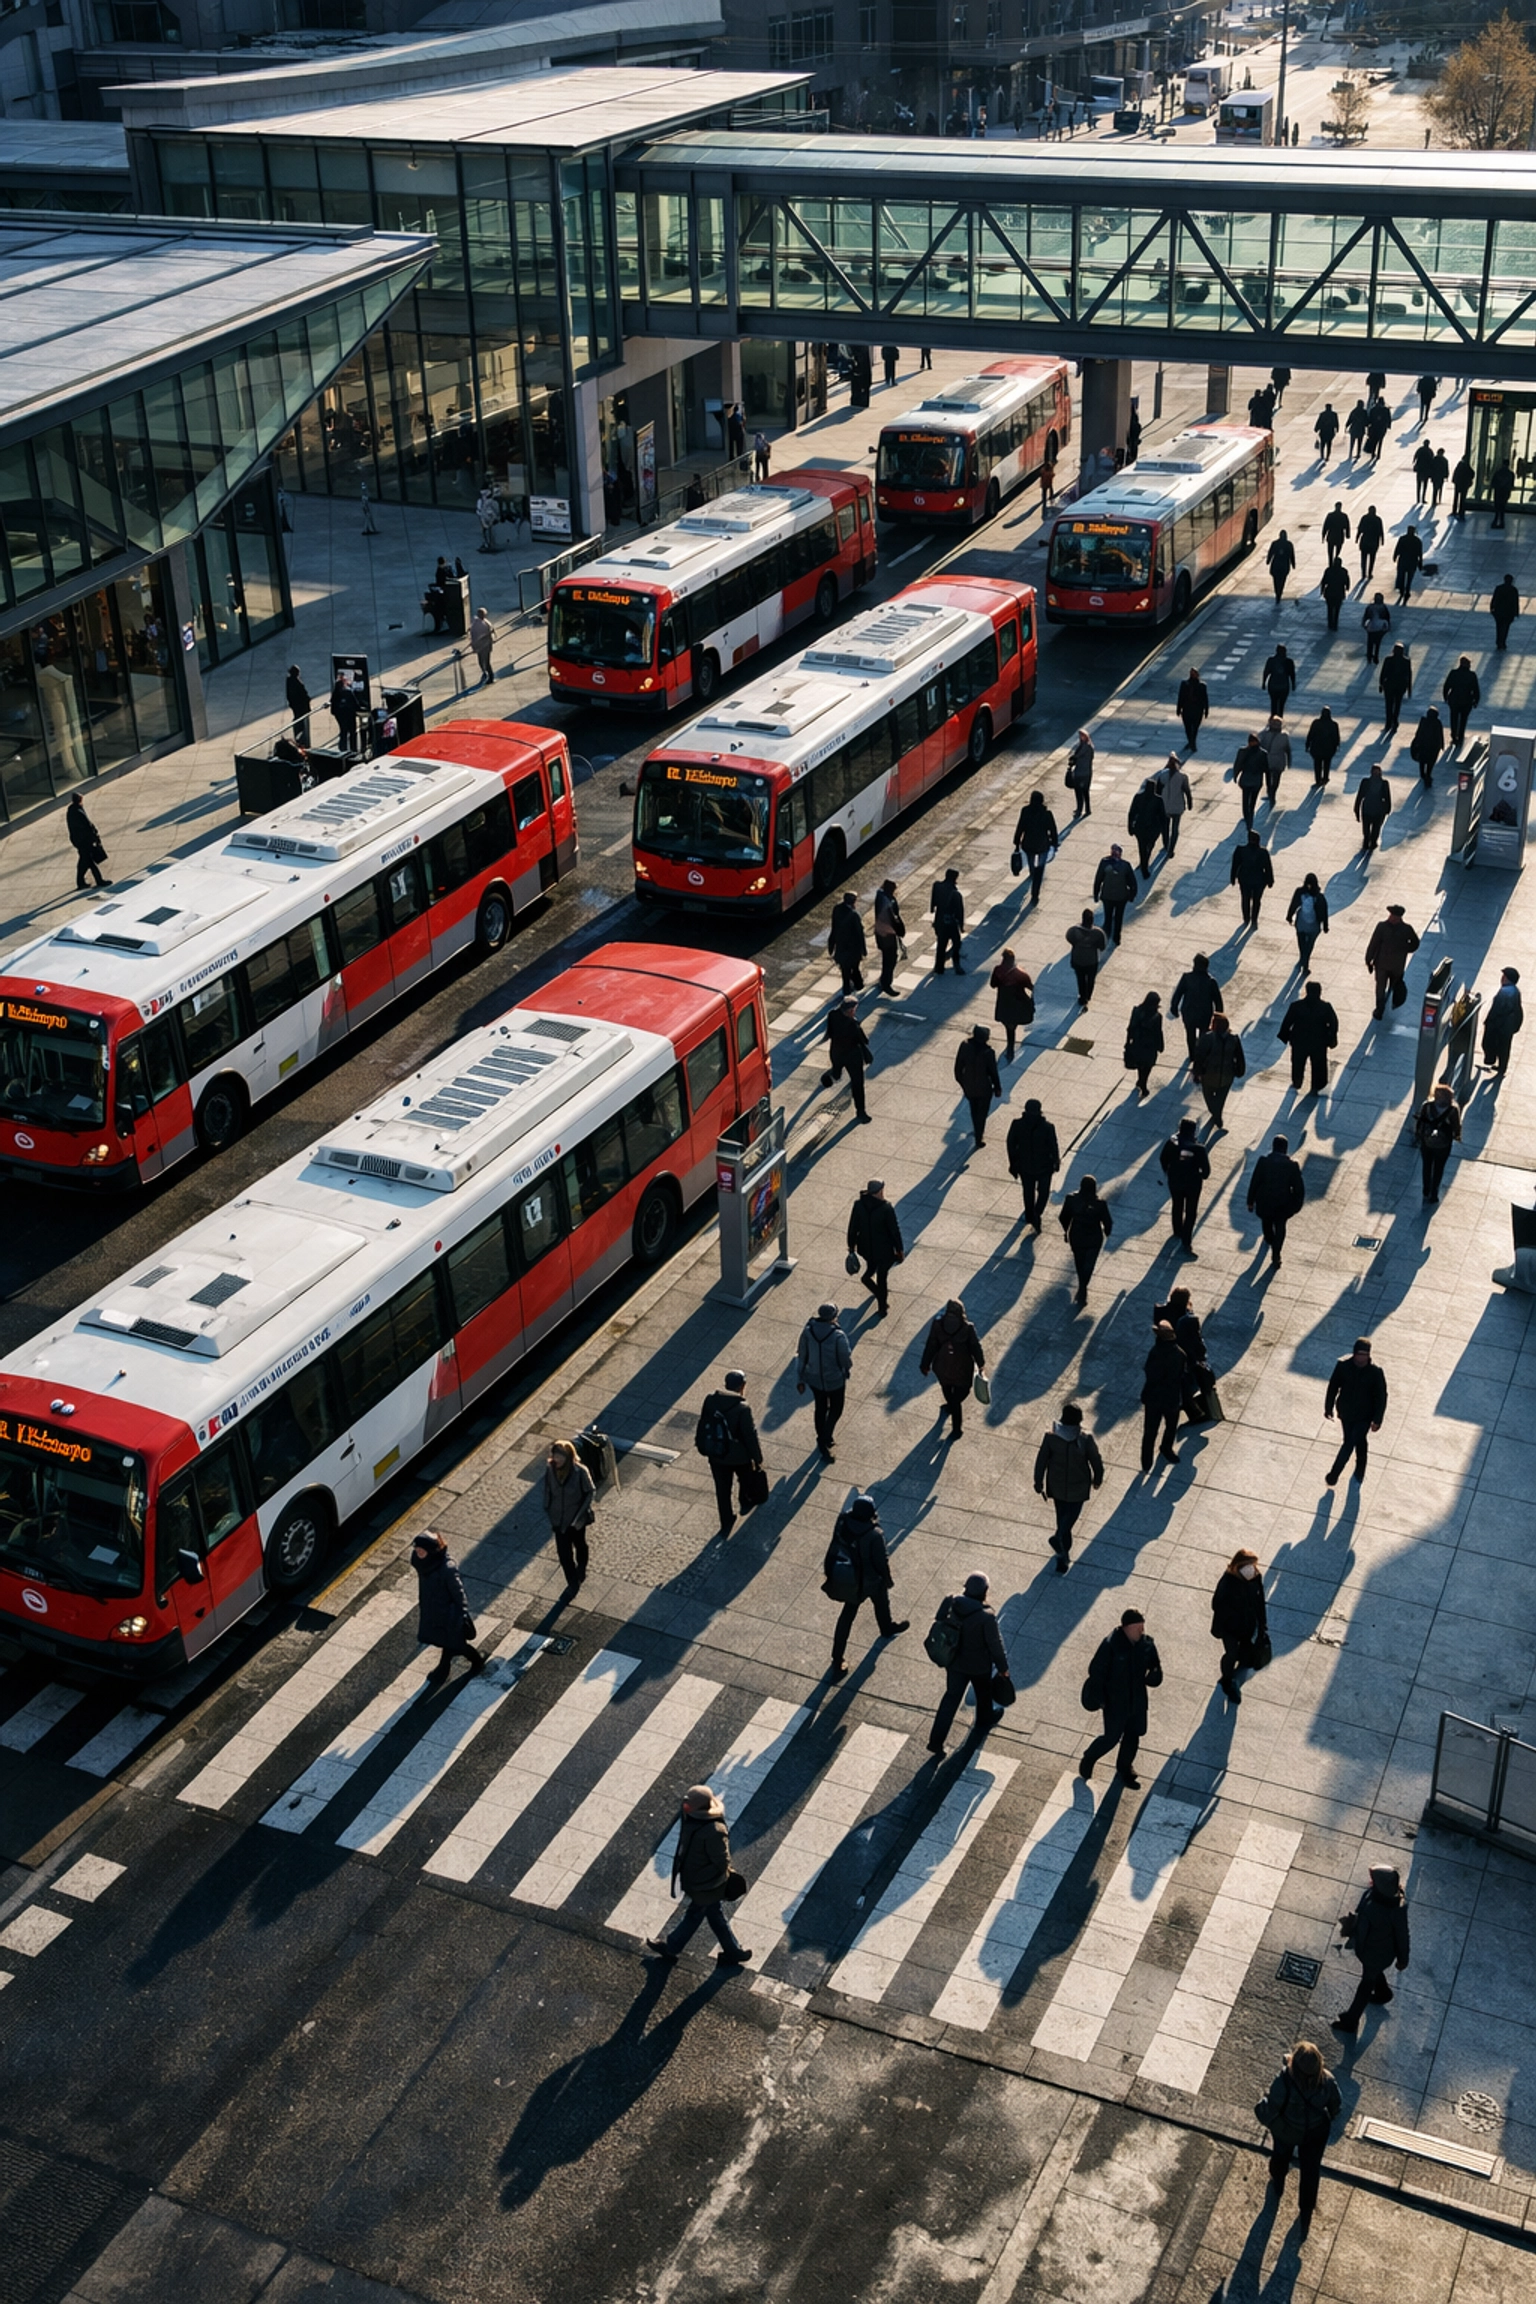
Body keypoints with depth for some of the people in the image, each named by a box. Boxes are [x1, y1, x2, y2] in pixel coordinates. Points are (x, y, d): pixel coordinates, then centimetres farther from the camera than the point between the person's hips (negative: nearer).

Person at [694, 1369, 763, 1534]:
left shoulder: (710, 1401, -14)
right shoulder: (742, 1409, -28)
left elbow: (702, 1426, -2)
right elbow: (750, 1436, -20)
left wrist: (702, 1447, 14)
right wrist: (757, 1459, -7)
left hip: (716, 1456, 3)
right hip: (739, 1457, -3)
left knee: (722, 1489, 19)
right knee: (746, 1480, 29)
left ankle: (726, 1523, 29)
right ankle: (746, 1503, 54)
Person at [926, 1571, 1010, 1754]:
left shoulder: (950, 1603, -19)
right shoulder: (986, 1617, -33)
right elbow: (995, 1645, -20)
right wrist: (1003, 1667, -3)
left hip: (954, 1662, 3)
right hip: (979, 1666, -3)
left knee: (951, 1697, 19)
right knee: (983, 1694, 27)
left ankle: (936, 1739, 19)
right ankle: (984, 1721, 54)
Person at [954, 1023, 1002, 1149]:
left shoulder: (964, 1046, -18)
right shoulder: (988, 1052, -28)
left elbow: (958, 1067, -6)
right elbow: (993, 1072, -16)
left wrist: (960, 1081, 11)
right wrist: (997, 1088, 0)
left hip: (969, 1086, 4)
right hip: (984, 1087, -4)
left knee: (974, 1110, 28)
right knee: (982, 1113, 15)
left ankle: (978, 1132, 50)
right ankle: (978, 1140, 24)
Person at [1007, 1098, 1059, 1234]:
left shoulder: (1017, 1125, -19)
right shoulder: (1047, 1127, -25)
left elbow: (1011, 1145, -8)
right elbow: (1053, 1147, -14)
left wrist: (1013, 1163, 8)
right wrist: (1056, 1162, 5)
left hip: (1024, 1166, 2)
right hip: (1044, 1166, -2)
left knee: (1028, 1192, 25)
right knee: (1043, 1192, 21)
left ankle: (1030, 1218, 42)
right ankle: (1037, 1216, 7)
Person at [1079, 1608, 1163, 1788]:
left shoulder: (1147, 1644, -9)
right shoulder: (1111, 1645, -25)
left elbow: (1155, 1665, 7)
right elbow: (1096, 1671, -18)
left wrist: (1153, 1675, -17)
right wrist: (1099, 1699, -14)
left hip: (1137, 1700, 5)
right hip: (1115, 1702, -5)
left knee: (1133, 1736, 18)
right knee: (1112, 1737, 6)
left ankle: (1125, 1768, 42)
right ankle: (1088, 1760, 34)